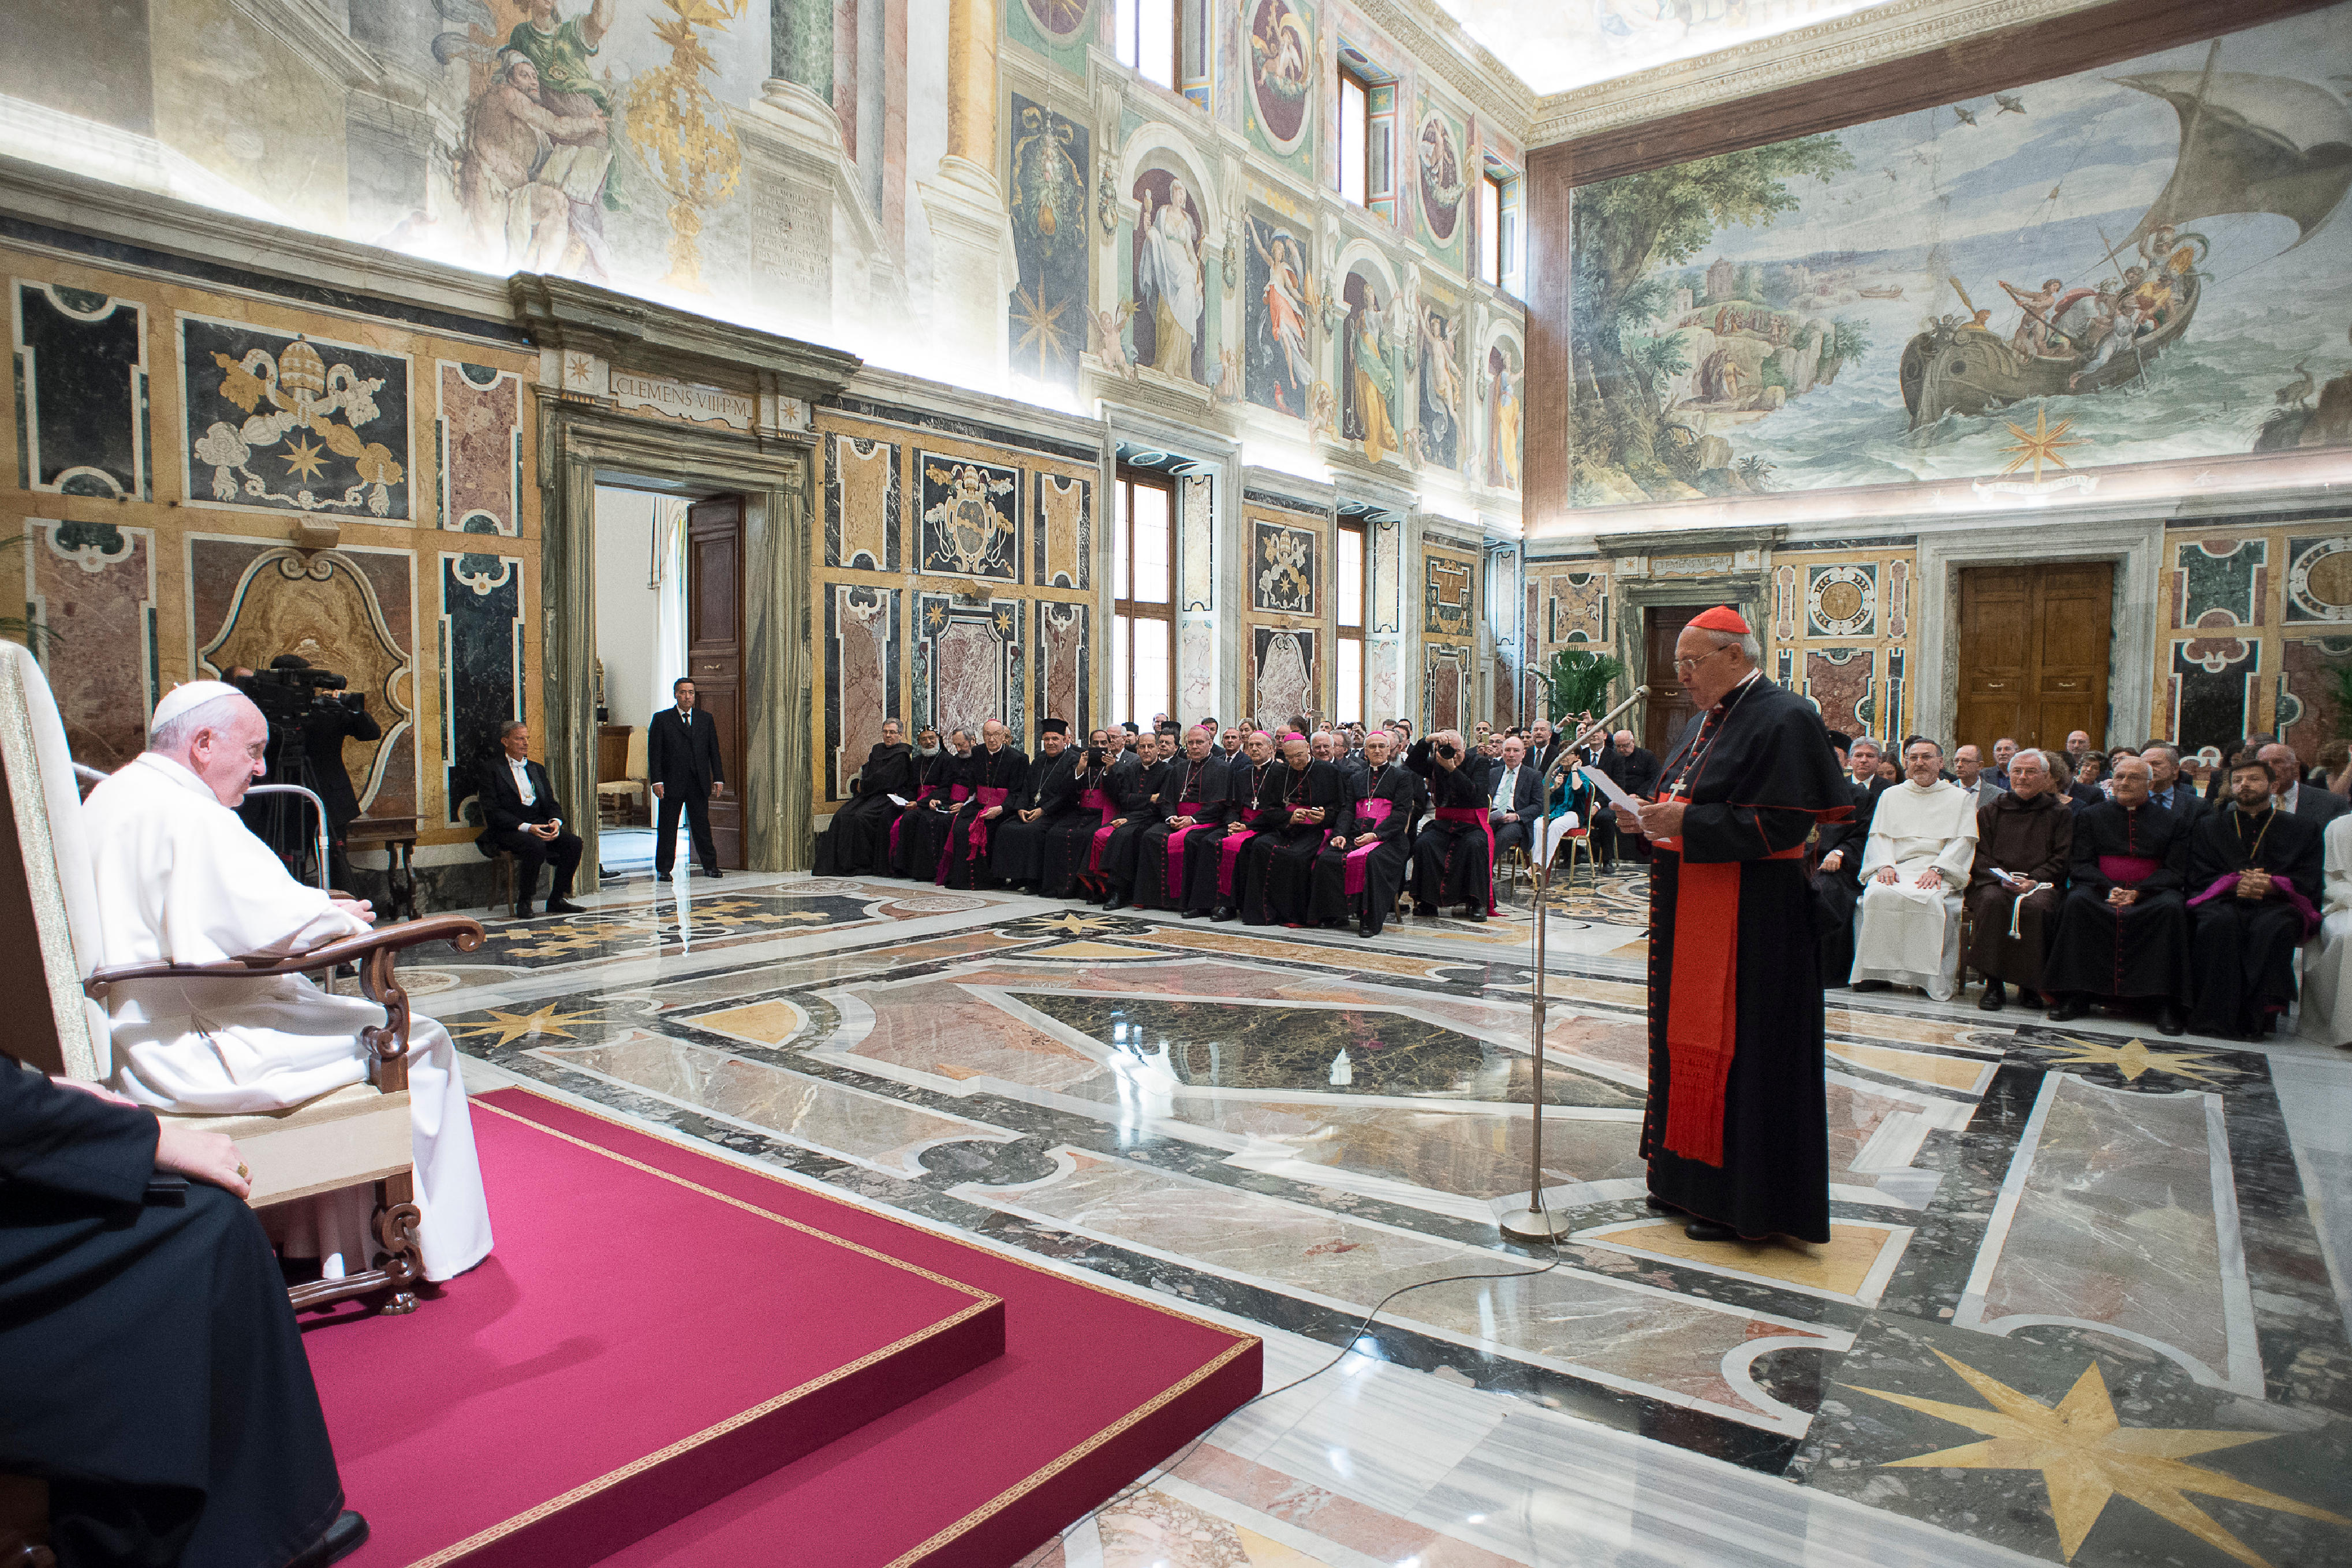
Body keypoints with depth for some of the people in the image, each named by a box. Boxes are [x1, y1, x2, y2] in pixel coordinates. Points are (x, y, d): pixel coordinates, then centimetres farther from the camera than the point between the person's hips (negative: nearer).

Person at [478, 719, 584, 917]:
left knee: (574, 842, -20)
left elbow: (551, 803, 17)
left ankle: (555, 900, -9)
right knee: (536, 847, -35)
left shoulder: (537, 769, 22)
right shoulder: (493, 771, 2)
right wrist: (526, 827, -21)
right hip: (508, 831, -6)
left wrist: (556, 822, -8)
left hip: (540, 825, 6)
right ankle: (523, 903, -17)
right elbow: (492, 811, -9)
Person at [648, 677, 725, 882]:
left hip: (699, 784, 2)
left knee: (702, 826, 4)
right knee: (667, 827, 4)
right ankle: (663, 869, 12)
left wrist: (718, 779, 3)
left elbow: (714, 752, 11)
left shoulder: (706, 719, 11)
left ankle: (710, 865, 13)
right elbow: (654, 753, -1)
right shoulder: (662, 719, 3)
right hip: (672, 784, -2)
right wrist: (657, 781, -10)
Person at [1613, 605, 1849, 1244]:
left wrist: (1684, 821, -23)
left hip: (1749, 920, -9)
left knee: (1739, 1051, -1)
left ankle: (1738, 1200, 11)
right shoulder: (1709, 719, 14)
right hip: (1691, 913, 9)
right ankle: (1690, 1176, 27)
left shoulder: (1783, 719, -13)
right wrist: (1649, 819, 1)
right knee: (1690, 1040, 14)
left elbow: (1782, 825, -21)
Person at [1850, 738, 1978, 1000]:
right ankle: (1876, 972, -27)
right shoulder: (1891, 795, 23)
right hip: (1895, 868, 2)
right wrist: (1885, 865, -8)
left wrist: (1937, 869, -13)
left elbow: (1964, 841, 4)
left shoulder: (1960, 798, 16)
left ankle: (1931, 978, -28)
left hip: (1938, 873, -2)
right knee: (1877, 895, -33)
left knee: (1930, 899, -36)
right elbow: (1879, 835, 13)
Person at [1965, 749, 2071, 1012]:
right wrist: (2003, 878, -10)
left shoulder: (2060, 813, 15)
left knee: (2036, 906, -36)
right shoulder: (1990, 811, 18)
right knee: (1992, 901, -35)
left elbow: (2061, 859, 5)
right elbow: (1981, 854, 9)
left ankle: (2029, 985, -19)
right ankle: (1994, 984, -30)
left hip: (2039, 883, -1)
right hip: (1996, 880, 1)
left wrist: (2034, 881, -12)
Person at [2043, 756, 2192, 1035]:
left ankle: (2167, 1004, -27)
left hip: (2150, 891, 0)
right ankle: (2075, 996, -28)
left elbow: (2175, 872, 2)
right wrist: (2109, 889, -14)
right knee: (2076, 902, -32)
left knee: (2172, 908, -34)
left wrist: (2137, 892, -15)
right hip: (2101, 889, 1)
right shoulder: (2090, 816, 14)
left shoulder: (2174, 821, 12)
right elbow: (2082, 865, 6)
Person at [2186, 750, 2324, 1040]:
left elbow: (2308, 882, 6)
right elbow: (2199, 878, 10)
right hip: (2223, 901, 0)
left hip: (2275, 904, 0)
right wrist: (2234, 884, -12)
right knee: (2220, 920, -37)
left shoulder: (2302, 828, 19)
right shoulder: (2210, 826, 22)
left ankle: (2252, 1018, -36)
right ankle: (2217, 1015, -37)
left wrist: (2271, 885, -16)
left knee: (2275, 926, -37)